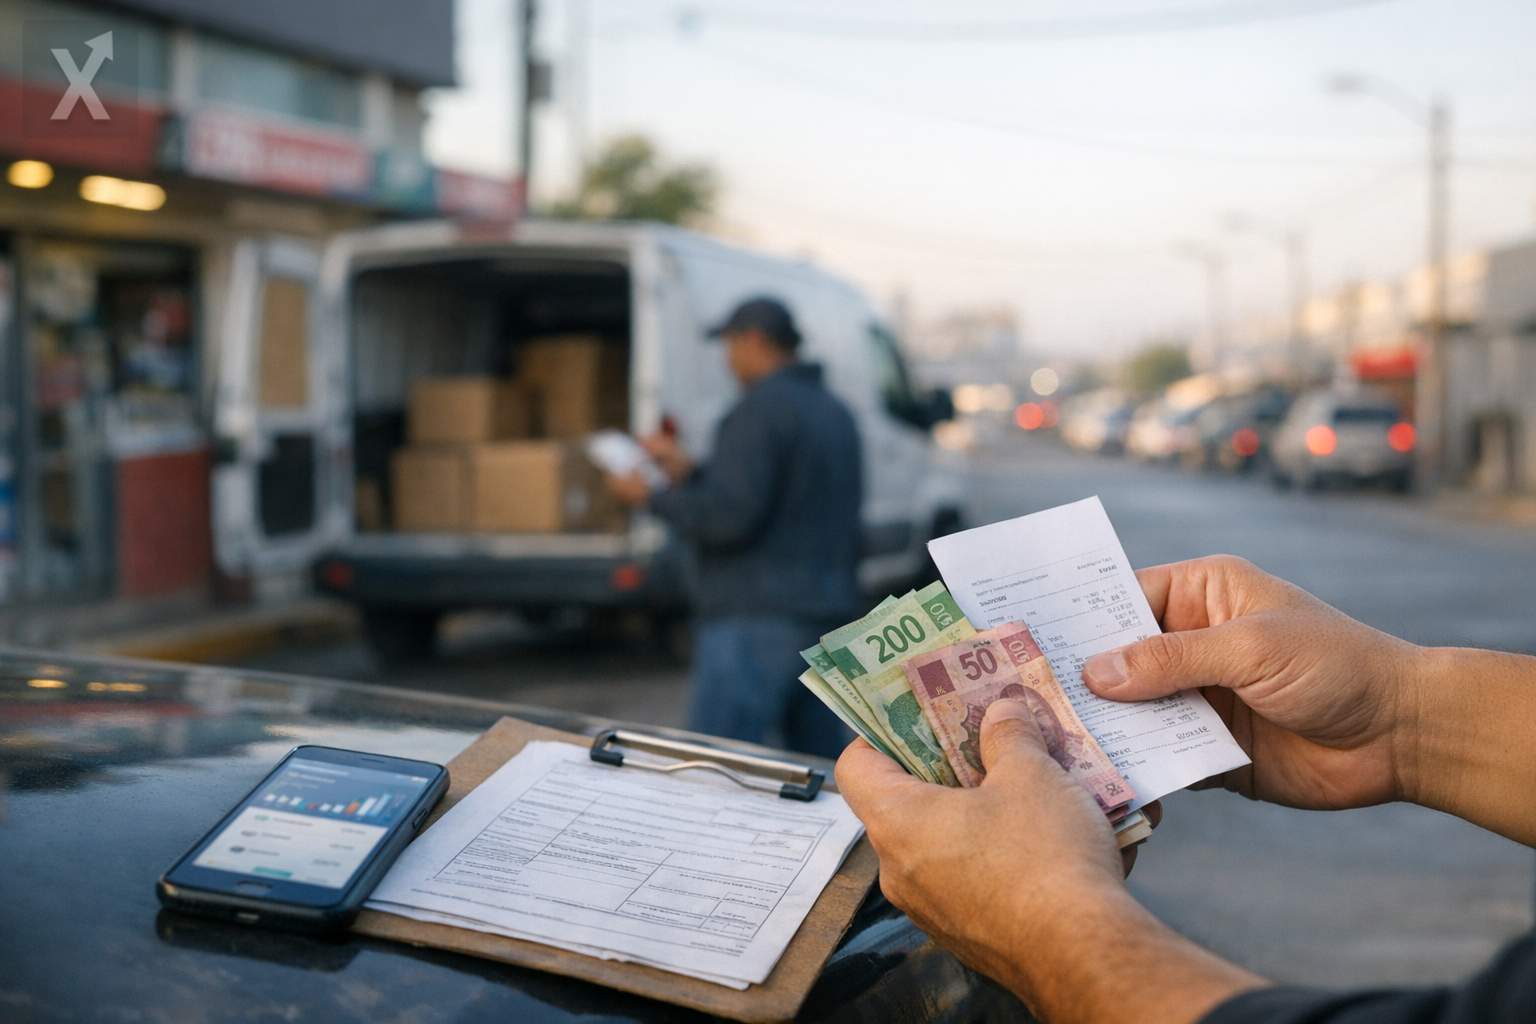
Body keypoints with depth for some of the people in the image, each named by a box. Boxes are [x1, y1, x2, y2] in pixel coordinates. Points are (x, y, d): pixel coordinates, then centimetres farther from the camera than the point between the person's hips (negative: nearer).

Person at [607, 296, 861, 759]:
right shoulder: (835, 413, 18)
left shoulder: (761, 409, -10)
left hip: (757, 622, -9)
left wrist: (653, 498, -4)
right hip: (826, 620, 9)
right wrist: (687, 473, 24)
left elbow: (729, 515, -19)